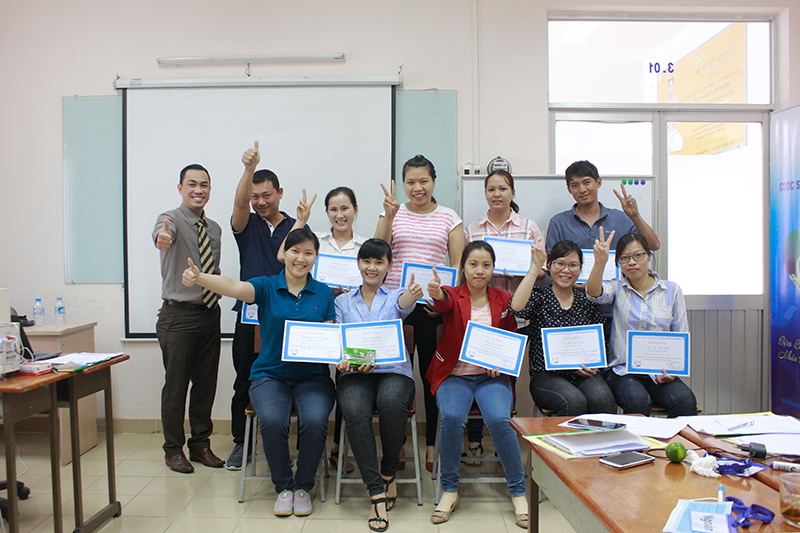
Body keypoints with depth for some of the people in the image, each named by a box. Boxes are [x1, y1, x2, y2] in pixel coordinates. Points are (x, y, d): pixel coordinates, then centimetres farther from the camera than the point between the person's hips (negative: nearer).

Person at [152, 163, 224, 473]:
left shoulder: (214, 229, 12)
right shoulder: (171, 220, -8)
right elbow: (161, 232, -33)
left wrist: (218, 294, 11)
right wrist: (162, 236, -56)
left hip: (210, 313, 6)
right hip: (179, 315, -6)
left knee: (206, 383, 13)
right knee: (176, 385, 2)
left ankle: (201, 444, 28)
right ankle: (173, 450, 19)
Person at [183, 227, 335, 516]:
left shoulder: (323, 293, 9)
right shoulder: (267, 287, 2)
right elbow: (234, 287, -18)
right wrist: (199, 278, -37)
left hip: (313, 376, 1)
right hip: (270, 375, -1)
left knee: (315, 421, -28)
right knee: (272, 421, -30)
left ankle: (303, 486, 0)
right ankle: (283, 487, -1)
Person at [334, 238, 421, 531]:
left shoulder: (396, 296, 14)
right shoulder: (343, 301, 20)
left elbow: (404, 304, -12)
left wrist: (413, 294, -38)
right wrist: (342, 361, -12)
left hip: (393, 370, -1)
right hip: (354, 373, 1)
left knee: (391, 403, -35)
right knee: (355, 411, -32)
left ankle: (388, 474, -9)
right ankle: (377, 494, -24)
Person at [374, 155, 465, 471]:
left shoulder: (448, 218, 8)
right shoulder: (393, 214, 10)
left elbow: (459, 266, 5)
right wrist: (389, 216, -14)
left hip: (432, 306, 0)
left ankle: (432, 445, 18)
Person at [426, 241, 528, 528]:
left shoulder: (504, 299, 8)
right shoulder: (453, 295, 1)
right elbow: (445, 302, -25)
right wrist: (436, 293, -50)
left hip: (491, 376, 1)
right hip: (454, 375, -1)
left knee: (499, 419, -27)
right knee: (451, 417, -29)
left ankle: (518, 491, -4)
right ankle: (450, 490, -6)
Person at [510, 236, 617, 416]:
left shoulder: (588, 301, 13)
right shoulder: (539, 297, 3)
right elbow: (517, 308, -21)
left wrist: (594, 365, -3)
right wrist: (536, 266, -16)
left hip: (582, 375, 3)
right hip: (545, 375, -2)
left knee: (603, 401, -28)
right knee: (574, 402, -31)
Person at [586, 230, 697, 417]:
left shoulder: (672, 290, 10)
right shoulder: (618, 288, 6)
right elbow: (594, 294, -19)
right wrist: (600, 263, -37)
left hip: (660, 373, 2)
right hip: (624, 371, -2)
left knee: (685, 401, -27)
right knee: (638, 401, -32)